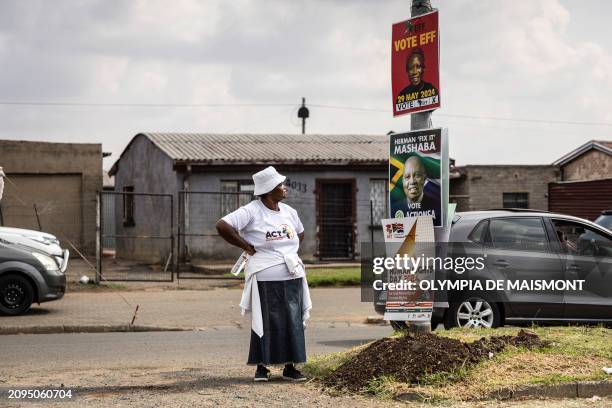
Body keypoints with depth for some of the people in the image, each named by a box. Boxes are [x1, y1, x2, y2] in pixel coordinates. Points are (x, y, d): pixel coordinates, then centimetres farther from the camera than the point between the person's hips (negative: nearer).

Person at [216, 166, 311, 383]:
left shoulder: (289, 212, 12)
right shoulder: (252, 211, -10)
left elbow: (300, 233, 31)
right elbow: (222, 225, -19)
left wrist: (290, 251, 12)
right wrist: (247, 247, -13)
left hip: (292, 277, 6)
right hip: (265, 279, -6)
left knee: (293, 322, 6)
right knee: (265, 323, 2)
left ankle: (290, 367, 16)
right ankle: (261, 367, 14)